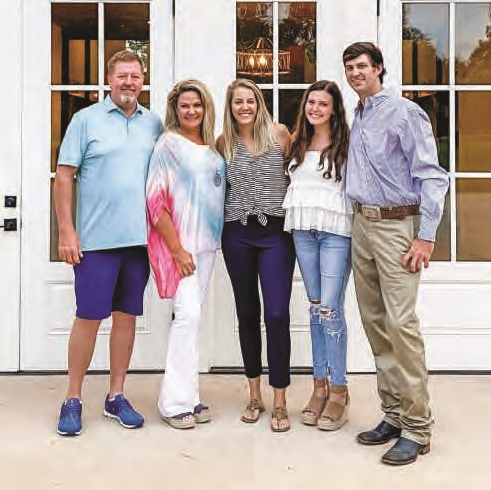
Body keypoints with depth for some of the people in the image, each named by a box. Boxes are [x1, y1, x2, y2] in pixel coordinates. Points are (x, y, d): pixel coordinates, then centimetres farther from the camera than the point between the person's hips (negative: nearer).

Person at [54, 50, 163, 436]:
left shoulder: (154, 124, 11)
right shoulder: (86, 119, 1)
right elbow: (64, 176, -2)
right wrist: (67, 231, -9)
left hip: (140, 238, 4)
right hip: (97, 239, -3)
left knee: (127, 316, 9)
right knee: (89, 317, 0)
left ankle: (116, 396, 21)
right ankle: (73, 399, 14)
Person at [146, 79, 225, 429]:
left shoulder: (214, 147, 12)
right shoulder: (168, 145, -6)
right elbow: (156, 200, -11)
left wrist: (214, 238, 8)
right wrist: (177, 249, -15)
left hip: (207, 243, 6)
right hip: (178, 242, -6)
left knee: (190, 315, 10)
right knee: (188, 314, -11)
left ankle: (186, 395, 18)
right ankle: (176, 401, -2)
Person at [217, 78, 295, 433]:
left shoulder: (278, 133, 0)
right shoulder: (224, 142, 7)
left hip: (275, 231, -2)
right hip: (237, 234, 3)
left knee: (277, 315, -9)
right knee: (247, 314, 9)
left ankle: (280, 403, 3)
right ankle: (255, 396, 22)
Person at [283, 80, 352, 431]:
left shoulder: (346, 143, -2)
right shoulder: (298, 142, 15)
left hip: (336, 230, -5)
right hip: (303, 230, 5)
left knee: (330, 309, -7)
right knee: (315, 307, 9)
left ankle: (339, 392, 4)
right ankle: (320, 385, 18)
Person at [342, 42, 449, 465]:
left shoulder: (404, 113, -6)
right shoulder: (357, 120, 17)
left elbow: (432, 176, -11)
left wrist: (426, 236, -17)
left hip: (397, 225, -8)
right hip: (362, 224, 8)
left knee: (400, 324, -12)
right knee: (374, 322, 9)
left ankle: (417, 427, -2)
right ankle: (393, 414, 19)